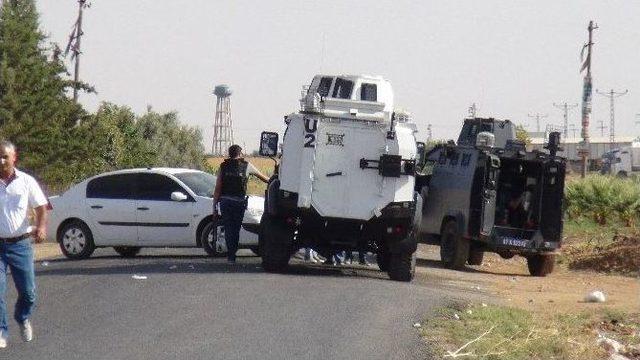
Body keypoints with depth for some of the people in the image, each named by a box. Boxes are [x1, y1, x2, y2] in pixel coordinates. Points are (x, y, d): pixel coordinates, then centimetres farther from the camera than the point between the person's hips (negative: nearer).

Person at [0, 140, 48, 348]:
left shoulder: (26, 181, 1)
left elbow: (41, 207, 4)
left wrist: (41, 227, -14)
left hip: (21, 244, 1)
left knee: (28, 291, 7)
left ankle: (23, 319, 36)